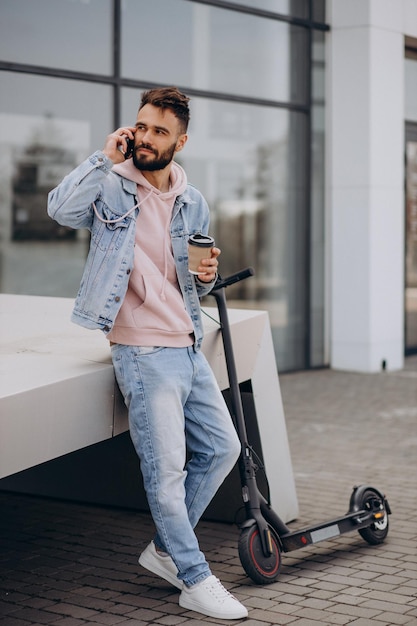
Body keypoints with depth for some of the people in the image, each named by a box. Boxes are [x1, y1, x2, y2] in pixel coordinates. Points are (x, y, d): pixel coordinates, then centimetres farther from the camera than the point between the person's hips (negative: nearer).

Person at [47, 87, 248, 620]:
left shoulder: (193, 203, 12)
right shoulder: (111, 187, -4)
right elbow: (60, 208, -26)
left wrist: (206, 276, 0)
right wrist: (105, 157, -22)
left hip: (187, 346, 7)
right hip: (143, 351, -7)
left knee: (221, 446, 12)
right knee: (166, 467, -5)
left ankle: (166, 549, 28)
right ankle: (195, 581, 7)